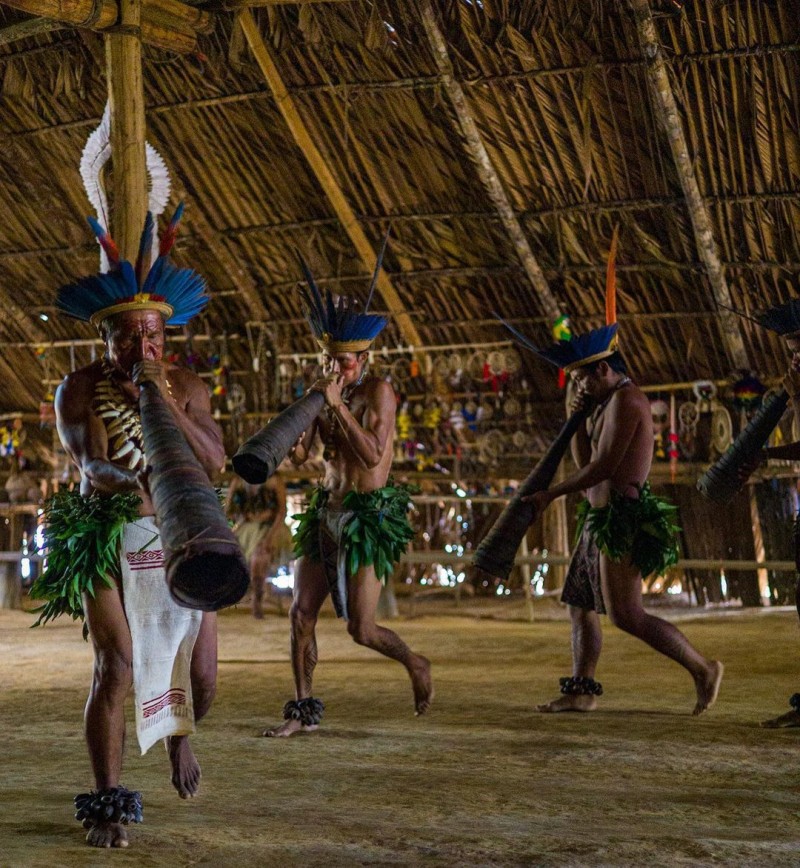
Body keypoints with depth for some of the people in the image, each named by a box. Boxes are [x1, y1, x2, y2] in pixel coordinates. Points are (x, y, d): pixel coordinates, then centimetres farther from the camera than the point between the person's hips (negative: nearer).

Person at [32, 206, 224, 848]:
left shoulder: (188, 387, 1)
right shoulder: (79, 389, -5)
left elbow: (215, 462, -11)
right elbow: (92, 465, -16)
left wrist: (167, 403, -21)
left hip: (181, 539, 3)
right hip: (107, 538, -2)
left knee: (202, 677, 0)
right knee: (116, 667, -16)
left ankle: (179, 735, 36)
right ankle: (107, 803, -4)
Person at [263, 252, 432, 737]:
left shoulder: (378, 392, -11)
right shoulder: (322, 393, 7)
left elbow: (373, 455, -24)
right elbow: (299, 457, 3)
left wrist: (338, 405, -24)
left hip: (370, 515, -6)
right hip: (327, 510, 6)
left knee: (361, 629, -7)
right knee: (302, 614, 2)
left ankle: (416, 665, 22)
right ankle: (304, 710, 13)